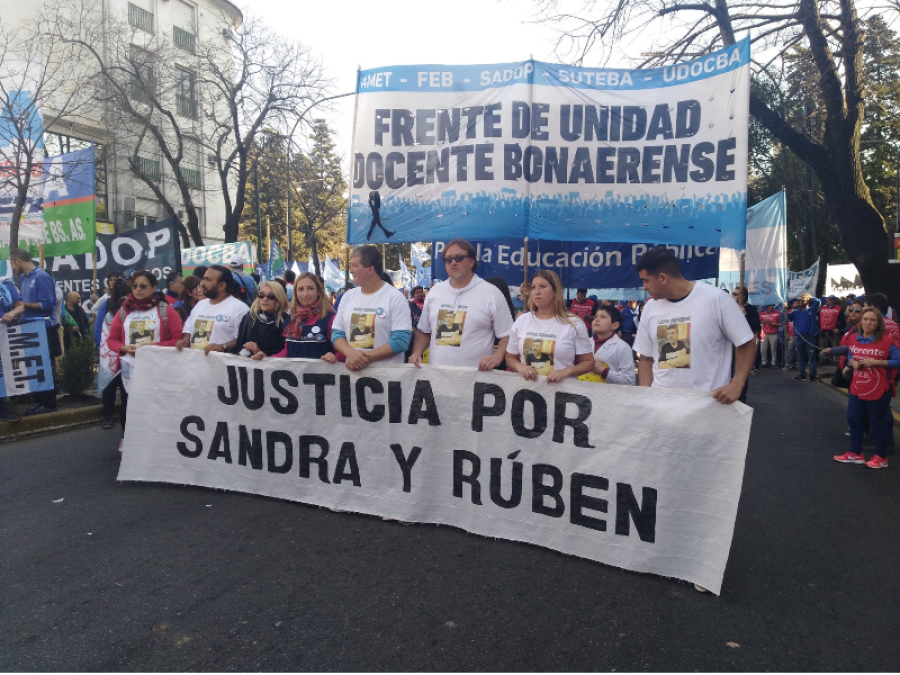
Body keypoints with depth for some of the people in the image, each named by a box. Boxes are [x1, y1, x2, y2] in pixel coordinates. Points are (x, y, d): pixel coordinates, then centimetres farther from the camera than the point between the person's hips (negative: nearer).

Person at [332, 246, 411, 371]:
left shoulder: (395, 297, -8)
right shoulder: (348, 296, 7)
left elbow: (401, 340, -14)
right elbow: (336, 333, 6)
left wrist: (367, 357, -18)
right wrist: (351, 353, -13)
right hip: (353, 369, 4)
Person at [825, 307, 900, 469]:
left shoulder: (885, 341, -12)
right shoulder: (853, 339, 2)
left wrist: (876, 362, -22)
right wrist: (852, 363, -7)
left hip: (879, 390, -5)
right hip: (857, 388, 6)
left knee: (878, 423, 5)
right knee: (853, 419, 13)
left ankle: (881, 457, 22)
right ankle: (855, 454, 27)